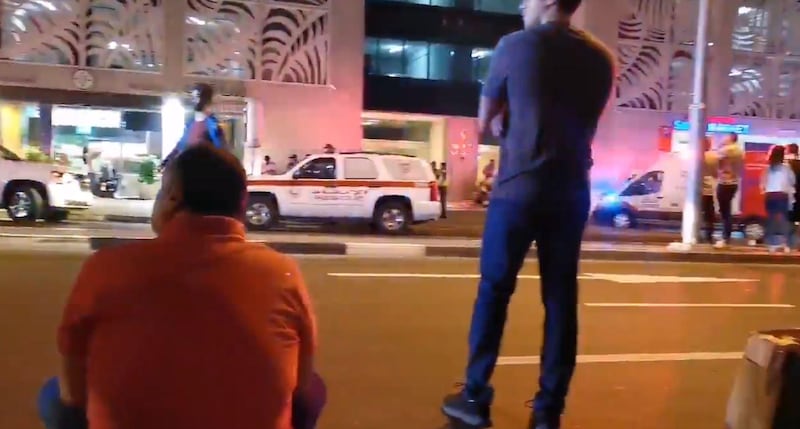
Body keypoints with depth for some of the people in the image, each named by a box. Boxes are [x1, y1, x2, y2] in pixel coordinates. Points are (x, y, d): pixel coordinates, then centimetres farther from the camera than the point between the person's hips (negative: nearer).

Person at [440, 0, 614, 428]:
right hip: (570, 193, 4)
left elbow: (486, 123, 5)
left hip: (517, 188, -3)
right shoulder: (601, 58, 10)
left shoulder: (515, 46, -1)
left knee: (494, 292, 6)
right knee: (560, 298, 7)